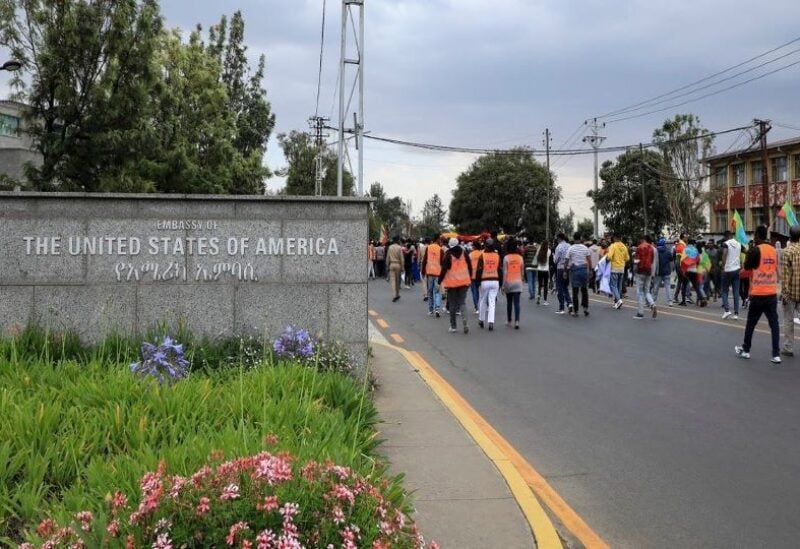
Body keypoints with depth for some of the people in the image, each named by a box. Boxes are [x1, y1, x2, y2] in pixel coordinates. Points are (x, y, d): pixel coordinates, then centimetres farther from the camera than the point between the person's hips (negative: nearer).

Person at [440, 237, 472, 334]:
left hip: (451, 282, -2)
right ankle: (464, 319, -20)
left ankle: (453, 326, 9)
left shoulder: (448, 255, -9)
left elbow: (444, 269, -12)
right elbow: (470, 267, 7)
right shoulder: (464, 254, 1)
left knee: (452, 304, 7)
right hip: (464, 282, 2)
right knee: (462, 302, 7)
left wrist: (440, 281, -2)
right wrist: (470, 279, 19)